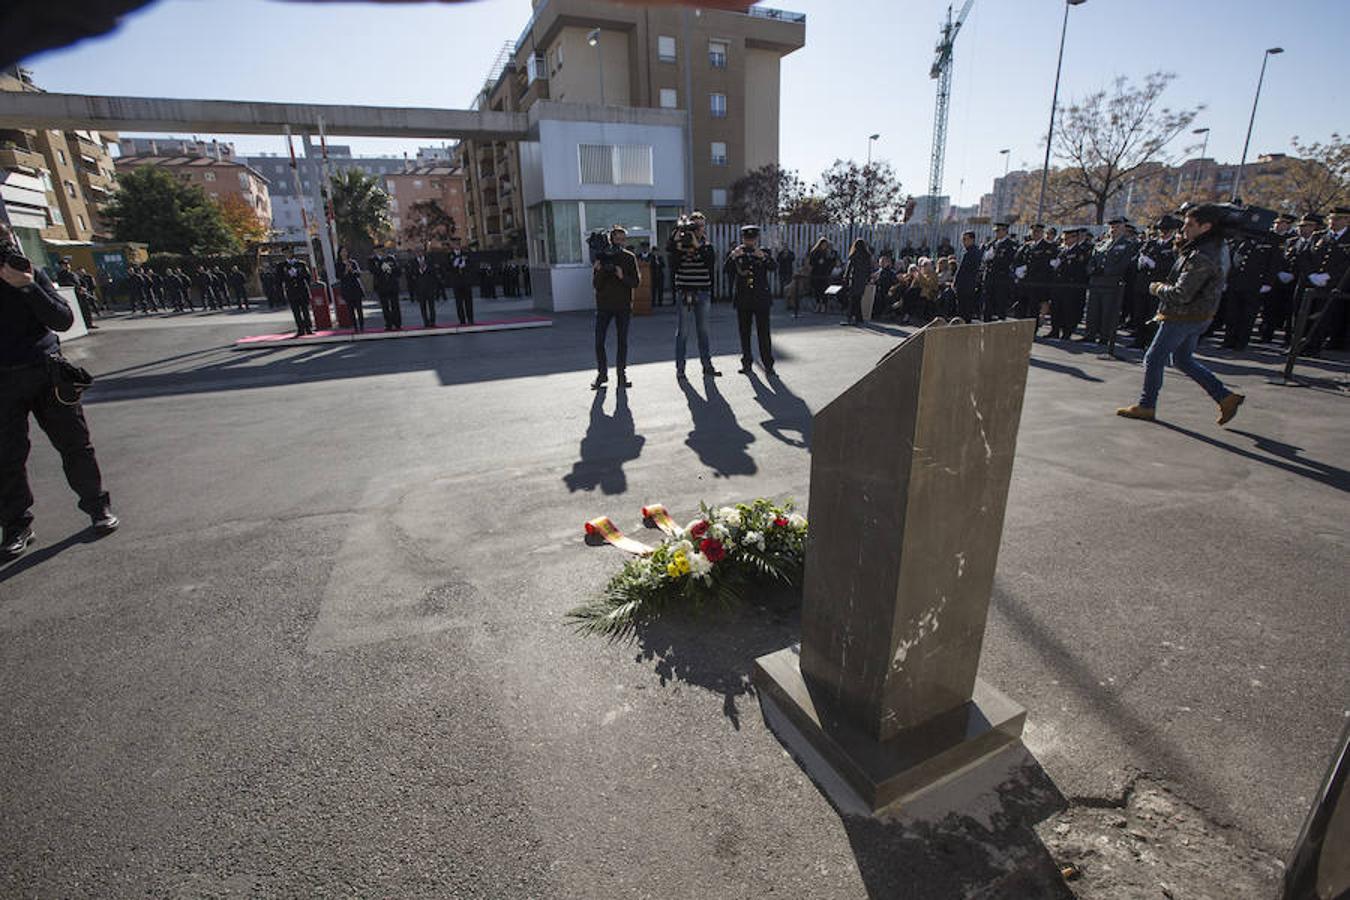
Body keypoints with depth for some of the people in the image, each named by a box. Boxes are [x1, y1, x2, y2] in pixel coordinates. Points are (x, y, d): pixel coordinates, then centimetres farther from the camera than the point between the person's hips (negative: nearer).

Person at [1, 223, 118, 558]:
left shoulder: (34, 276, 3)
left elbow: (64, 320, -4)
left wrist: (27, 286, -16)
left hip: (48, 372, 0)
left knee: (75, 443, 4)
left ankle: (97, 506, 17)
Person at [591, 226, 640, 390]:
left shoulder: (629, 257, 4)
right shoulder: (600, 256, 2)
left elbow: (636, 282, -2)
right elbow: (596, 285, -2)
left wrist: (622, 276, -18)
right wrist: (598, 271, -21)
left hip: (623, 305, 0)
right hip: (604, 305, 0)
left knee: (622, 341, 6)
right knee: (599, 341, -2)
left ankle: (621, 374, 15)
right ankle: (602, 373, 11)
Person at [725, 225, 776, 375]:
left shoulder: (764, 253, 4)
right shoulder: (736, 254, 6)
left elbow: (774, 267, -14)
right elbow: (726, 270, -9)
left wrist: (763, 257, -31)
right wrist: (733, 257, -25)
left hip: (761, 299, -1)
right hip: (743, 300, 2)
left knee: (764, 333, -4)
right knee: (744, 333, 7)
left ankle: (768, 364, 3)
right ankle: (747, 363, 17)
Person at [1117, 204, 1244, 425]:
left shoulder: (1201, 256, -24)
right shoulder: (1210, 247, 9)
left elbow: (1181, 294, -25)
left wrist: (1158, 289, -9)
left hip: (1184, 316, -10)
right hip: (1198, 316, 10)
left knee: (1154, 358, 1)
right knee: (1183, 359, 20)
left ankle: (1146, 406, 11)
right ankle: (1226, 397, 20)